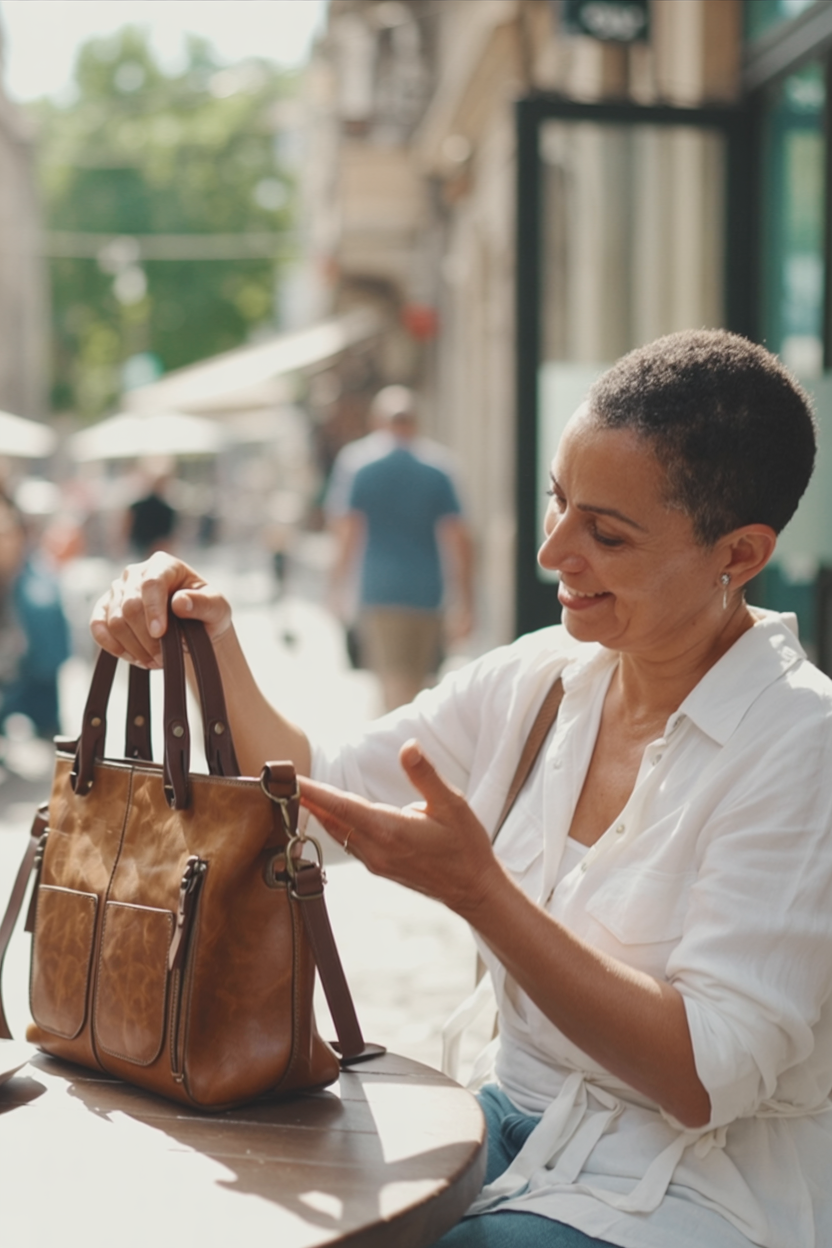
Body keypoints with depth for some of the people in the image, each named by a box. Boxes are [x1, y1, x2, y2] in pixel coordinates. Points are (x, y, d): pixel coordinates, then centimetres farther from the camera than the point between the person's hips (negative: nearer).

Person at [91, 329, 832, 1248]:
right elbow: (317, 801, 7)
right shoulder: (535, 680, 2)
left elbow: (707, 1078, -22)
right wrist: (214, 650, -9)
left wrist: (475, 888, -27)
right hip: (518, 1124, 6)